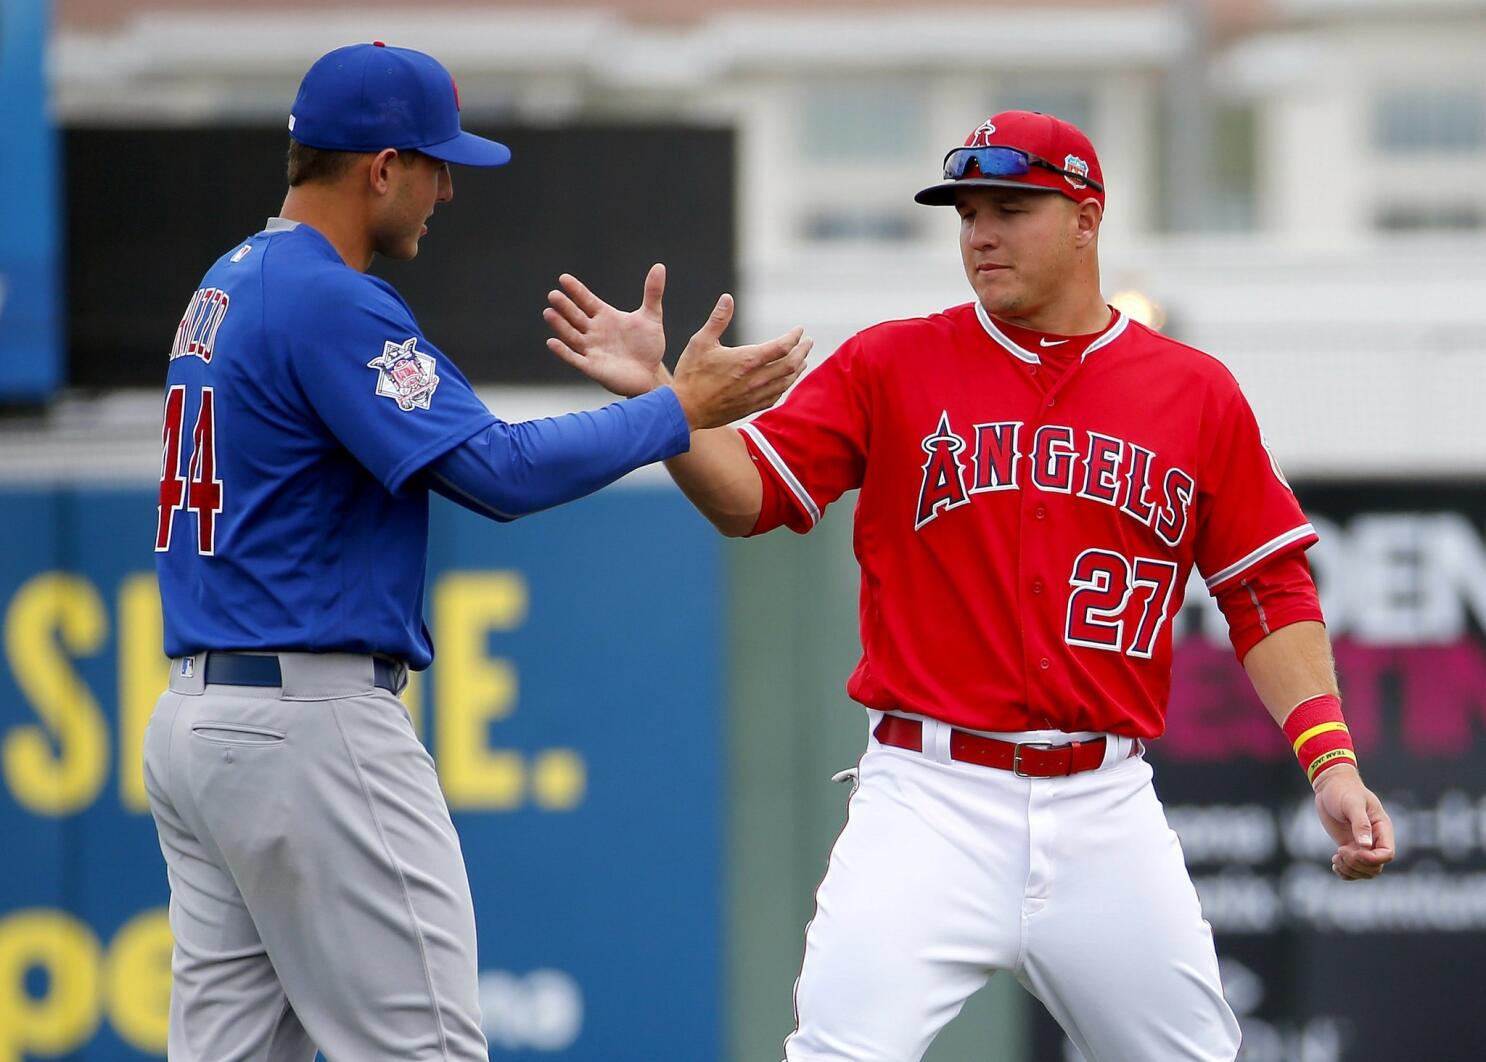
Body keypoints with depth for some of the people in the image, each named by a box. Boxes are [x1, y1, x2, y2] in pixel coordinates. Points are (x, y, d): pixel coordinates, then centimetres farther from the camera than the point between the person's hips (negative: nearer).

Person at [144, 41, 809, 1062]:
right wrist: (680, 407, -11)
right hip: (311, 727, -10)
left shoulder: (226, 286, 16)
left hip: (190, 718, 10)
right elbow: (498, 471, -18)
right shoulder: (332, 303, -15)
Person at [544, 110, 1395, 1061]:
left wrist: (1330, 760, -2)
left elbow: (1270, 592, 8)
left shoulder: (1196, 393, 8)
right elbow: (747, 495, 1)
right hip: (930, 799, -1)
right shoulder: (892, 366, 6)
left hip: (1108, 806, 2)